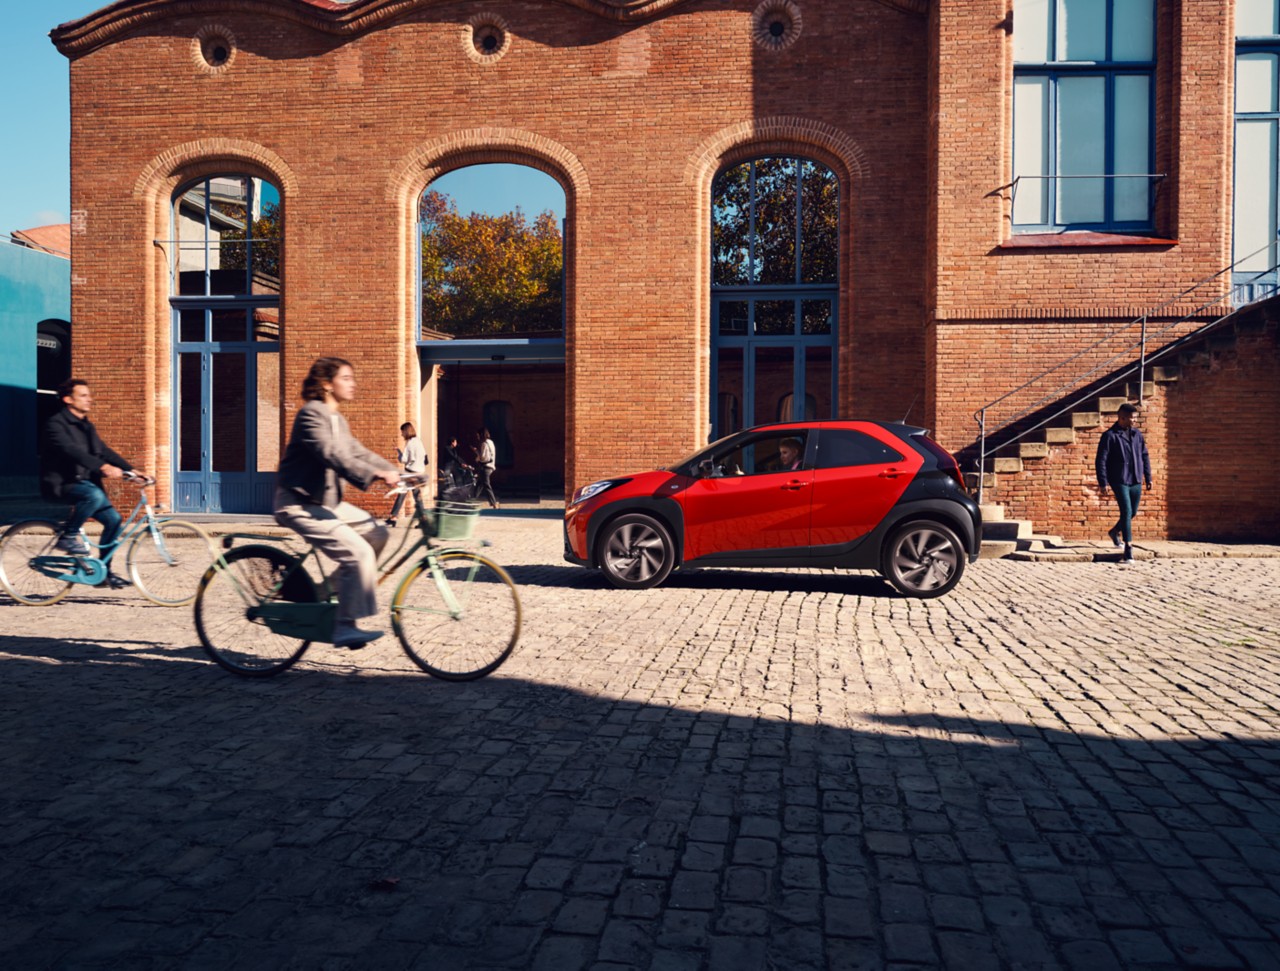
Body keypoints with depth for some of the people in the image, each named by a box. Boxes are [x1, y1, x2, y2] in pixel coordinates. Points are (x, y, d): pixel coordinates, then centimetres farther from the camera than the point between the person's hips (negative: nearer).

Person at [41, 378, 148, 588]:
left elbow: (104, 451, 10)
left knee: (113, 519, -6)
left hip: (84, 482, 8)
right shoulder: (56, 424, -11)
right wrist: (103, 467, -41)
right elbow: (71, 450, -28)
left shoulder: (87, 426, 16)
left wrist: (131, 470, -4)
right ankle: (68, 537, -15)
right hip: (61, 484, -8)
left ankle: (104, 572, 5)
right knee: (94, 495, -36)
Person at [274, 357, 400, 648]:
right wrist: (375, 475, -38)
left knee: (376, 534, 5)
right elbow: (333, 456, -29)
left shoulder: (338, 420, 15)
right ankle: (345, 627, -14)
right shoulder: (311, 414, -16)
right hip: (299, 504, -10)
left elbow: (359, 454, 14)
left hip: (325, 501, 10)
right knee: (358, 552, -20)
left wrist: (396, 473, 2)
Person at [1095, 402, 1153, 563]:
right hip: (1119, 481, -6)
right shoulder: (1109, 436, -8)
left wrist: (1148, 477, 13)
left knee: (1133, 513, 13)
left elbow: (1144, 456, 17)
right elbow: (1100, 461, -9)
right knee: (1126, 512, -10)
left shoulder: (1137, 434, 9)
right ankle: (1128, 548, -5)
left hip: (1136, 481, 6)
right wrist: (1102, 483, -13)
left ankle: (1115, 531, 39)